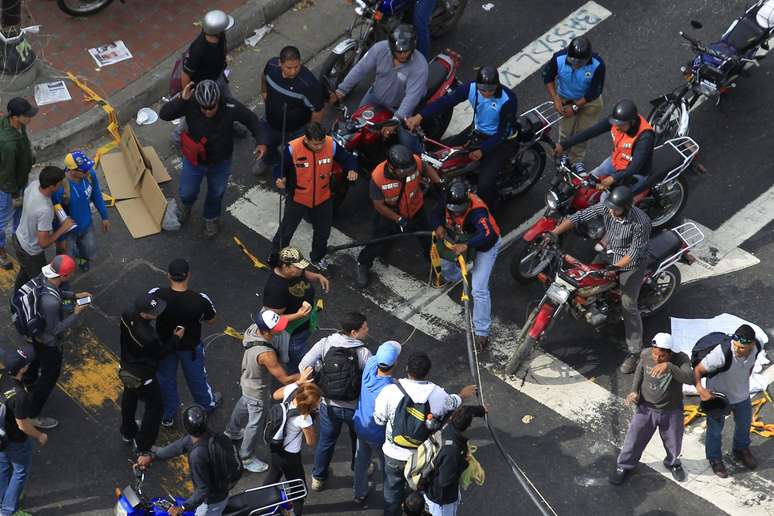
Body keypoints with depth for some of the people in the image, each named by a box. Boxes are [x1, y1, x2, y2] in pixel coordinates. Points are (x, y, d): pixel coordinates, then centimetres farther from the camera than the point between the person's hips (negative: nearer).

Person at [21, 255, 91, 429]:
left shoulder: (43, 277, -21)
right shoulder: (50, 302, -45)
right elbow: (55, 330, -30)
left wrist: (74, 295, -3)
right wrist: (76, 314, -23)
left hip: (35, 333, 8)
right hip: (49, 343, -8)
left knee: (36, 359, 36)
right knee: (50, 376, 16)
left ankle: (27, 385, 66)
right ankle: (32, 416, 33)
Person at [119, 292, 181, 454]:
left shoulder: (127, 314, -22)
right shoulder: (148, 337, -42)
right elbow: (160, 353, -21)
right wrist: (176, 338, -11)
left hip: (127, 368, 7)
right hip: (143, 376, -7)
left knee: (129, 397, 31)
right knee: (155, 407, 17)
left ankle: (127, 432, 55)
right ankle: (143, 446, 31)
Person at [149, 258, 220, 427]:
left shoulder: (156, 295, -31)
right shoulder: (200, 300, -34)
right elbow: (211, 321, -14)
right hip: (190, 347, -1)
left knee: (165, 378, 26)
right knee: (196, 376, 28)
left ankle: (167, 416, 46)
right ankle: (207, 403, 55)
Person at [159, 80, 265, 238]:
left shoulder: (231, 107, -31)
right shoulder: (190, 104, -31)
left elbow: (251, 120, -15)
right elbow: (164, 114, -32)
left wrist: (261, 142, -26)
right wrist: (180, 99, -46)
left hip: (220, 162, 0)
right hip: (194, 160, 0)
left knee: (216, 194, 25)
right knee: (187, 192, 19)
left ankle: (211, 219, 57)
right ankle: (186, 204, 58)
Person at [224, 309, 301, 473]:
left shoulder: (253, 328, -24)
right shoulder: (266, 354, -45)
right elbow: (285, 379, -36)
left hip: (247, 381, 9)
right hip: (256, 391, -9)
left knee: (243, 406, 36)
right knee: (254, 424, 15)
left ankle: (232, 432, 65)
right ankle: (247, 458, 38)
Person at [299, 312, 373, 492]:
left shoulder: (325, 344, -17)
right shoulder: (364, 353, -24)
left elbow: (304, 366, -19)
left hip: (329, 405, 2)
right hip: (355, 408, -2)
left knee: (326, 442, 24)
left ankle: (318, 478, 42)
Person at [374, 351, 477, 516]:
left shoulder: (390, 391, -26)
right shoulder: (438, 394, -21)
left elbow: (379, 419, -11)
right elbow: (451, 404, 3)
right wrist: (462, 395, 26)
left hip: (395, 455, -1)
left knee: (392, 493, 24)